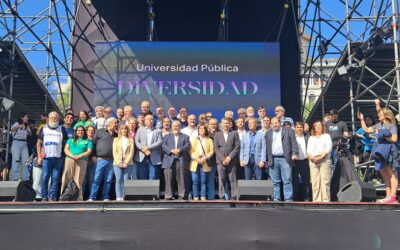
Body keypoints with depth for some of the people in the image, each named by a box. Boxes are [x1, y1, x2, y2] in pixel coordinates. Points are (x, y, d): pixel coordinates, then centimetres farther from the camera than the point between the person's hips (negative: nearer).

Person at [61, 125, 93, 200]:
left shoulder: (88, 141, 15)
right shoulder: (70, 140, 21)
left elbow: (89, 152, 3)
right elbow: (66, 149, 9)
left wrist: (79, 156, -12)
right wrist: (72, 156, -10)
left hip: (82, 161, -2)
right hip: (69, 160, 2)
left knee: (78, 180, -7)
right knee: (66, 179, -5)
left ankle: (79, 198, -6)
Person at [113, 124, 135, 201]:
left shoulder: (131, 140, 12)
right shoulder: (116, 140, 14)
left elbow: (131, 152, 3)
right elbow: (114, 152, 6)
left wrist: (126, 162, -9)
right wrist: (119, 162, -7)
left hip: (128, 163, 0)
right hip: (117, 163, 0)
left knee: (125, 180, -5)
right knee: (118, 180, -8)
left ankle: (123, 197, -3)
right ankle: (118, 197, -8)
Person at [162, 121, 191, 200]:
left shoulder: (185, 137, 18)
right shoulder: (167, 136, 21)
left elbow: (187, 146, 1)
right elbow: (163, 146, 5)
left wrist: (179, 150, -17)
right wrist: (171, 150, -12)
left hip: (181, 160, -1)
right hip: (169, 160, 1)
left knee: (181, 179, -3)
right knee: (168, 179, -3)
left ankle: (182, 196, 0)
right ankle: (168, 196, 0)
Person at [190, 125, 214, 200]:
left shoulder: (209, 140, 14)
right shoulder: (195, 140, 17)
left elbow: (211, 151, 3)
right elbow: (191, 151, 6)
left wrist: (205, 158, -13)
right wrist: (196, 158, -11)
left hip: (205, 163, -1)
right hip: (195, 163, 1)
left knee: (203, 181, -3)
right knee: (195, 181, -3)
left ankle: (203, 197, 0)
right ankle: (195, 197, 1)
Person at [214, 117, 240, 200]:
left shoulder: (234, 133, 10)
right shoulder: (217, 135, 14)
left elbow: (237, 146, 1)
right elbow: (216, 148, 5)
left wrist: (230, 157, -9)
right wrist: (223, 159, -7)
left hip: (232, 160, -1)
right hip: (221, 161, 1)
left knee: (232, 179, -2)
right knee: (222, 179, -2)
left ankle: (234, 197, 0)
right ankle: (223, 197, 0)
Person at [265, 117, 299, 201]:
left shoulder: (288, 131, 7)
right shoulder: (268, 133, 16)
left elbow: (294, 143, 0)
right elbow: (267, 147, 14)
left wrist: (295, 153, -14)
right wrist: (267, 160, 9)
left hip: (285, 159, -3)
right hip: (273, 160, 3)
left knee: (287, 181, -5)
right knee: (275, 182, 6)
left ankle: (288, 199, -2)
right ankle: (276, 199, 11)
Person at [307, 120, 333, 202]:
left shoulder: (326, 136, 14)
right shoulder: (311, 138, 23)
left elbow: (329, 148, 1)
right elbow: (308, 150, 12)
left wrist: (321, 156, -12)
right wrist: (312, 157, -9)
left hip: (325, 160, -3)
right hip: (313, 161, 3)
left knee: (325, 181, -9)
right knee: (315, 181, -4)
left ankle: (326, 200, -10)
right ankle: (316, 200, -3)